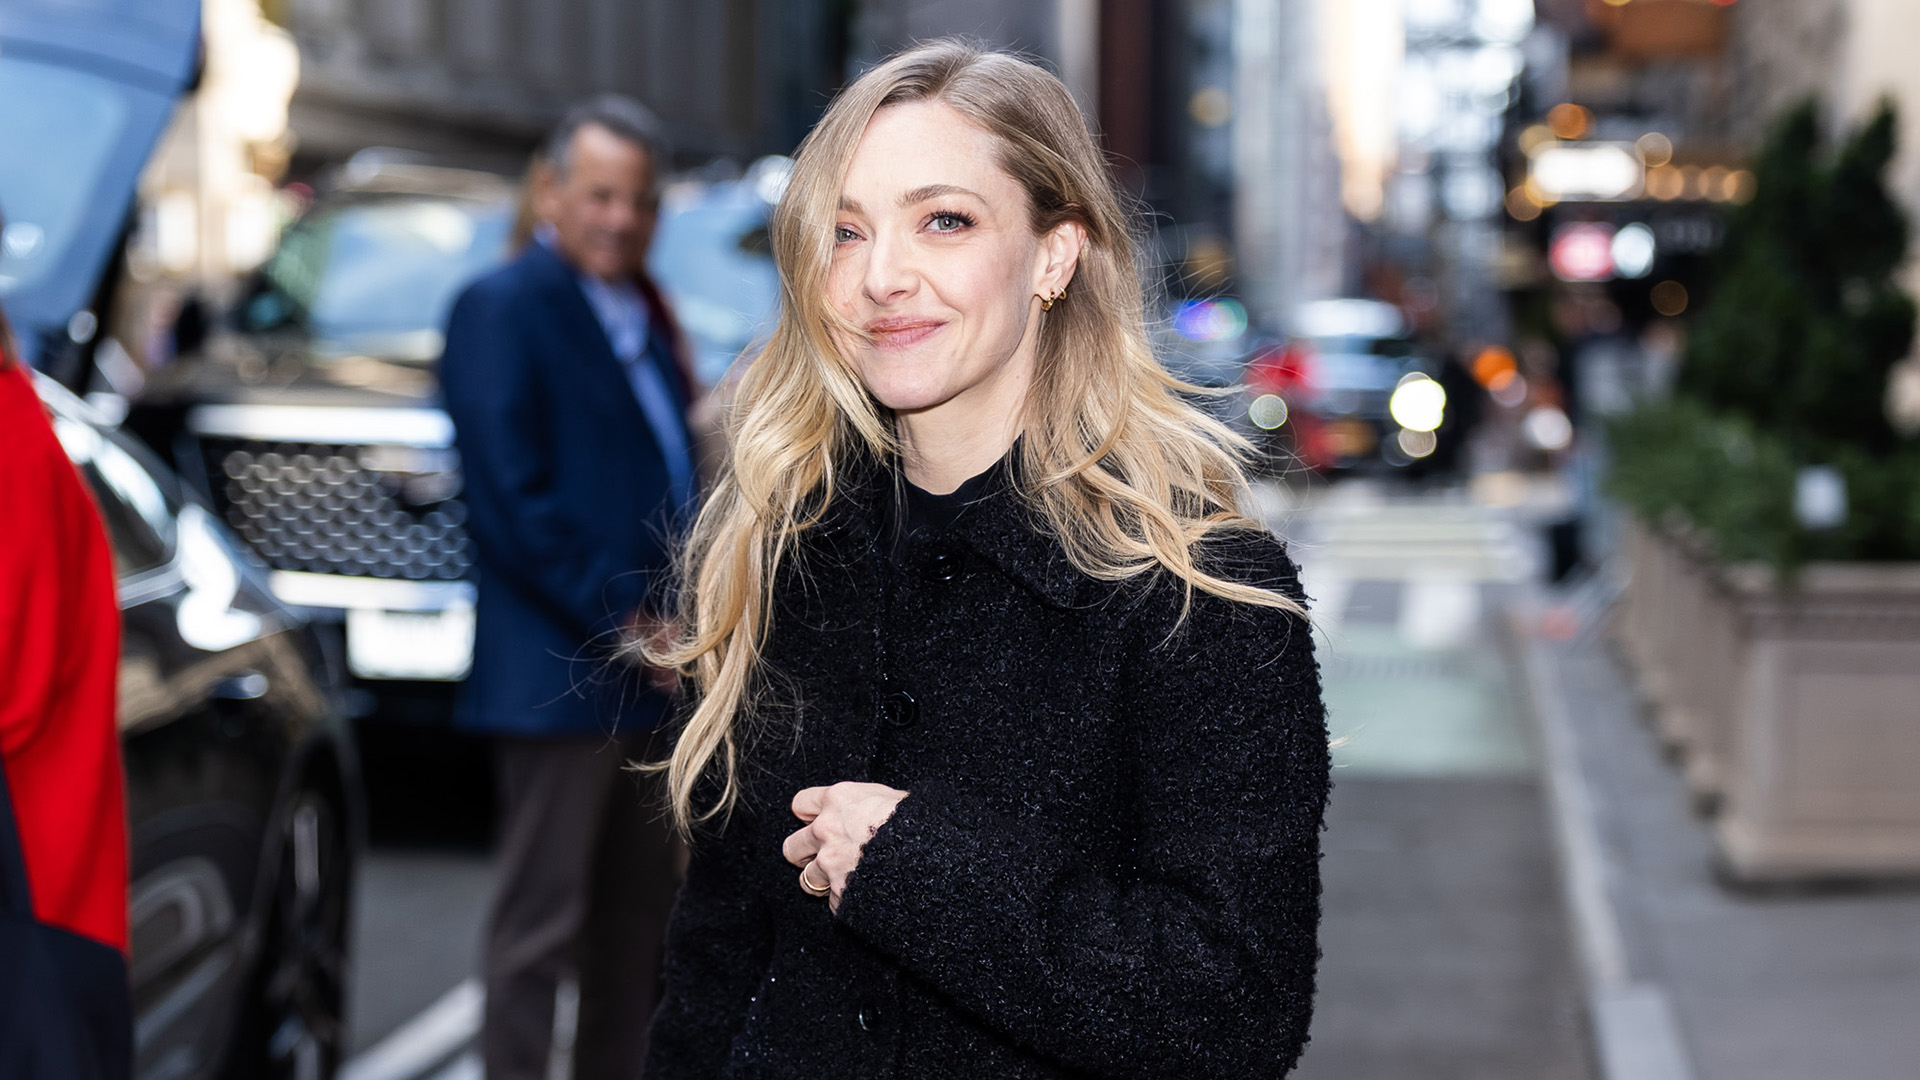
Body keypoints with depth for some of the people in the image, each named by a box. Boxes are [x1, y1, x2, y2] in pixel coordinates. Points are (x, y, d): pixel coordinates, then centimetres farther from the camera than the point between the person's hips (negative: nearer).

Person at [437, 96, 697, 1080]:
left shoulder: (642, 314, 18)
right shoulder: (503, 307, -7)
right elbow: (511, 499, -15)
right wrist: (619, 619, -17)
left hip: (652, 674, 8)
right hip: (561, 675, -8)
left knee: (640, 920, 14)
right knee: (541, 923, -3)